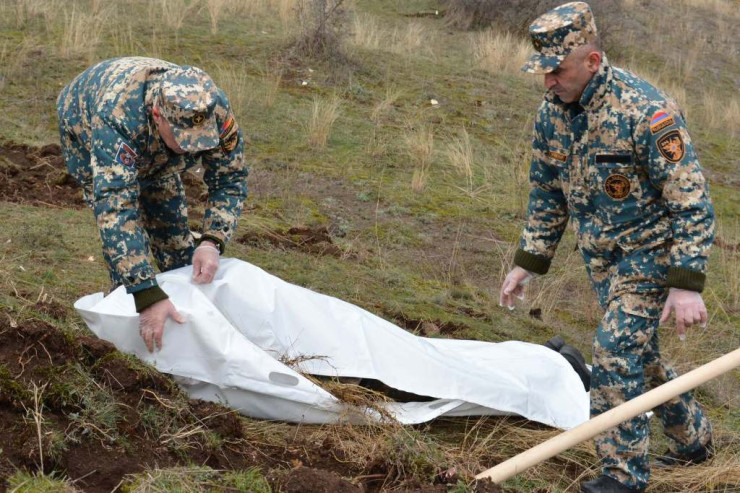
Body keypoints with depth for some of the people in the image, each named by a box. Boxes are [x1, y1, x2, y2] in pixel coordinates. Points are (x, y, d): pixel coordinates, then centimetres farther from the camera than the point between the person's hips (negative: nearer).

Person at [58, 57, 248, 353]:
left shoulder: (214, 110, -37)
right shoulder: (117, 118, -50)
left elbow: (230, 180, -26)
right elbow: (115, 209, -55)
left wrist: (212, 242, -44)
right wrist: (147, 297, -61)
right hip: (85, 129, -4)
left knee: (170, 216, 2)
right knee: (125, 221, -17)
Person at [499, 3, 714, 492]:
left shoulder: (646, 112, -26)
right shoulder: (552, 113, -3)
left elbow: (692, 202, -24)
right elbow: (547, 194, 12)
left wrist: (686, 284, -28)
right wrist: (527, 262, 9)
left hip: (651, 249, -7)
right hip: (602, 257, 8)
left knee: (617, 352, -14)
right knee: (637, 352, 16)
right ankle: (694, 437, 38)